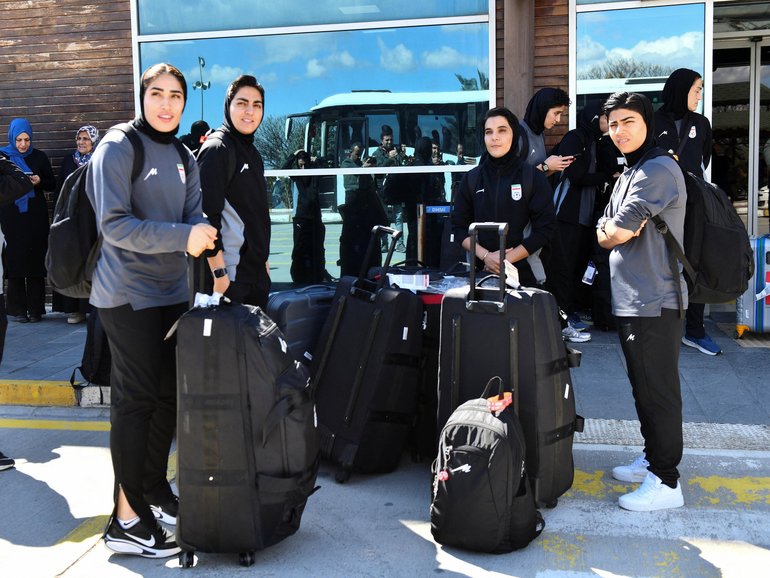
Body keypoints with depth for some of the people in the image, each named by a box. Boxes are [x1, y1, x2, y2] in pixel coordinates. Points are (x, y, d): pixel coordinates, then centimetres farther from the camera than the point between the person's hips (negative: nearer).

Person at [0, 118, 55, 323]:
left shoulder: (40, 157, 7)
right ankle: (18, 309, 3)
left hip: (36, 216, 0)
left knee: (36, 261, -2)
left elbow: (52, 184, 10)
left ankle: (35, 309, 2)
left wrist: (39, 181, -10)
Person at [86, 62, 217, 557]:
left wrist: (208, 249, -16)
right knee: (137, 399, -5)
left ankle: (155, 489, 28)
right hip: (129, 293, -7)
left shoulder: (184, 158, 13)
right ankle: (127, 519, 4)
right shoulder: (118, 148, -9)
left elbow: (195, 217, 6)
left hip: (173, 290, 7)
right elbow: (114, 224, -17)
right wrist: (183, 237, -24)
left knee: (169, 393, 11)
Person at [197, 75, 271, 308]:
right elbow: (208, 214, -18)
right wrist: (219, 272, -22)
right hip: (230, 273, -9)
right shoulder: (217, 148, -11)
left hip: (257, 272, 9)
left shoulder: (252, 152, 16)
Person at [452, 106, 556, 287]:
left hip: (523, 270, -2)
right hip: (481, 271, 2)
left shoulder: (534, 178, -3)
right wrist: (485, 256, -12)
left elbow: (544, 228, -7)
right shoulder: (472, 178, 4)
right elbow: (459, 226, 4)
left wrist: (507, 259, -15)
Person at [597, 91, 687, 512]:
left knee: (658, 391, -3)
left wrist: (614, 232, 3)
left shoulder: (659, 170, -14)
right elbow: (604, 234, 13)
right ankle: (652, 458, 32)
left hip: (654, 301, -10)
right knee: (643, 387, 18)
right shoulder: (628, 175, 17)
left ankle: (665, 482, 6)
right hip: (629, 299, 10)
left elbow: (617, 232, -18)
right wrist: (617, 231, -8)